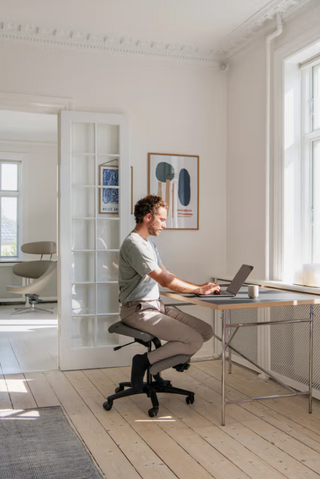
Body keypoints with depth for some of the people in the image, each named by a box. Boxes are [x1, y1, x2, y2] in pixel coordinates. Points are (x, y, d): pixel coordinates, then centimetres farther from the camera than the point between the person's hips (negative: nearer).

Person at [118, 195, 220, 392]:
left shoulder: (149, 242, 17)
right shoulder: (134, 245, -17)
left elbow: (167, 274, 18)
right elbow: (165, 281, -19)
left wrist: (199, 286, 6)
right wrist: (200, 290, -9)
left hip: (156, 305, 10)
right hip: (138, 310, -10)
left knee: (206, 331, 0)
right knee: (194, 340, -18)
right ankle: (145, 361, -6)